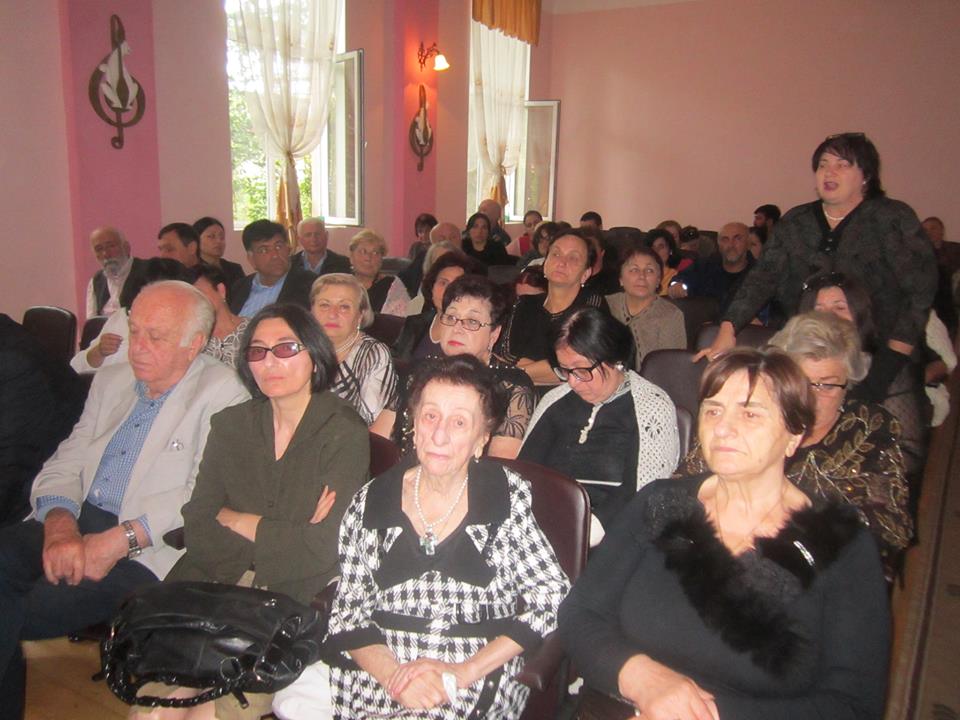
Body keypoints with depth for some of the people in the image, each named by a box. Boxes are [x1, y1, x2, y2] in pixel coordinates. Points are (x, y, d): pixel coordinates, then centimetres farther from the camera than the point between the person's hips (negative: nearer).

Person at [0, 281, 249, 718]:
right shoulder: (111, 381, 16)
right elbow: (65, 464, 11)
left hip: (145, 551, -6)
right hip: (73, 524, 6)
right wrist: (59, 523, -9)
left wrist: (121, 539, -20)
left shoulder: (223, 393, -6)